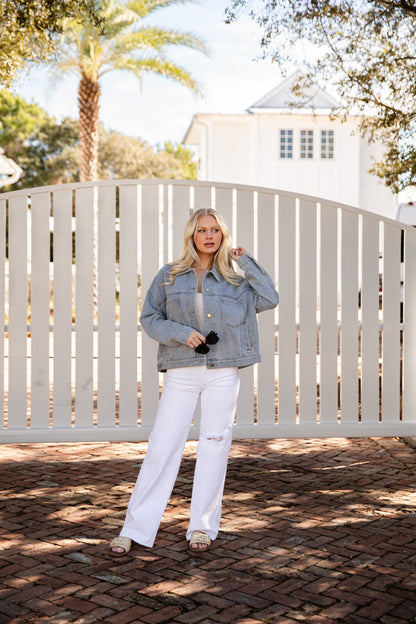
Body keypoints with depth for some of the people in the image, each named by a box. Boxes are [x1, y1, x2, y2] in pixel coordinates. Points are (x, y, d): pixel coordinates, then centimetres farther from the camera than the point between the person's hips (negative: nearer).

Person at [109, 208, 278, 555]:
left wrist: (246, 262, 1)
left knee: (214, 447, 3)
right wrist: (181, 333, -10)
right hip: (181, 372, -1)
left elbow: (269, 300, -1)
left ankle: (203, 527, 16)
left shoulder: (233, 280, 9)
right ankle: (135, 529, 4)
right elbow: (149, 318, 5)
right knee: (162, 448, -4)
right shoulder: (169, 276, 7)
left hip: (223, 373, 1)